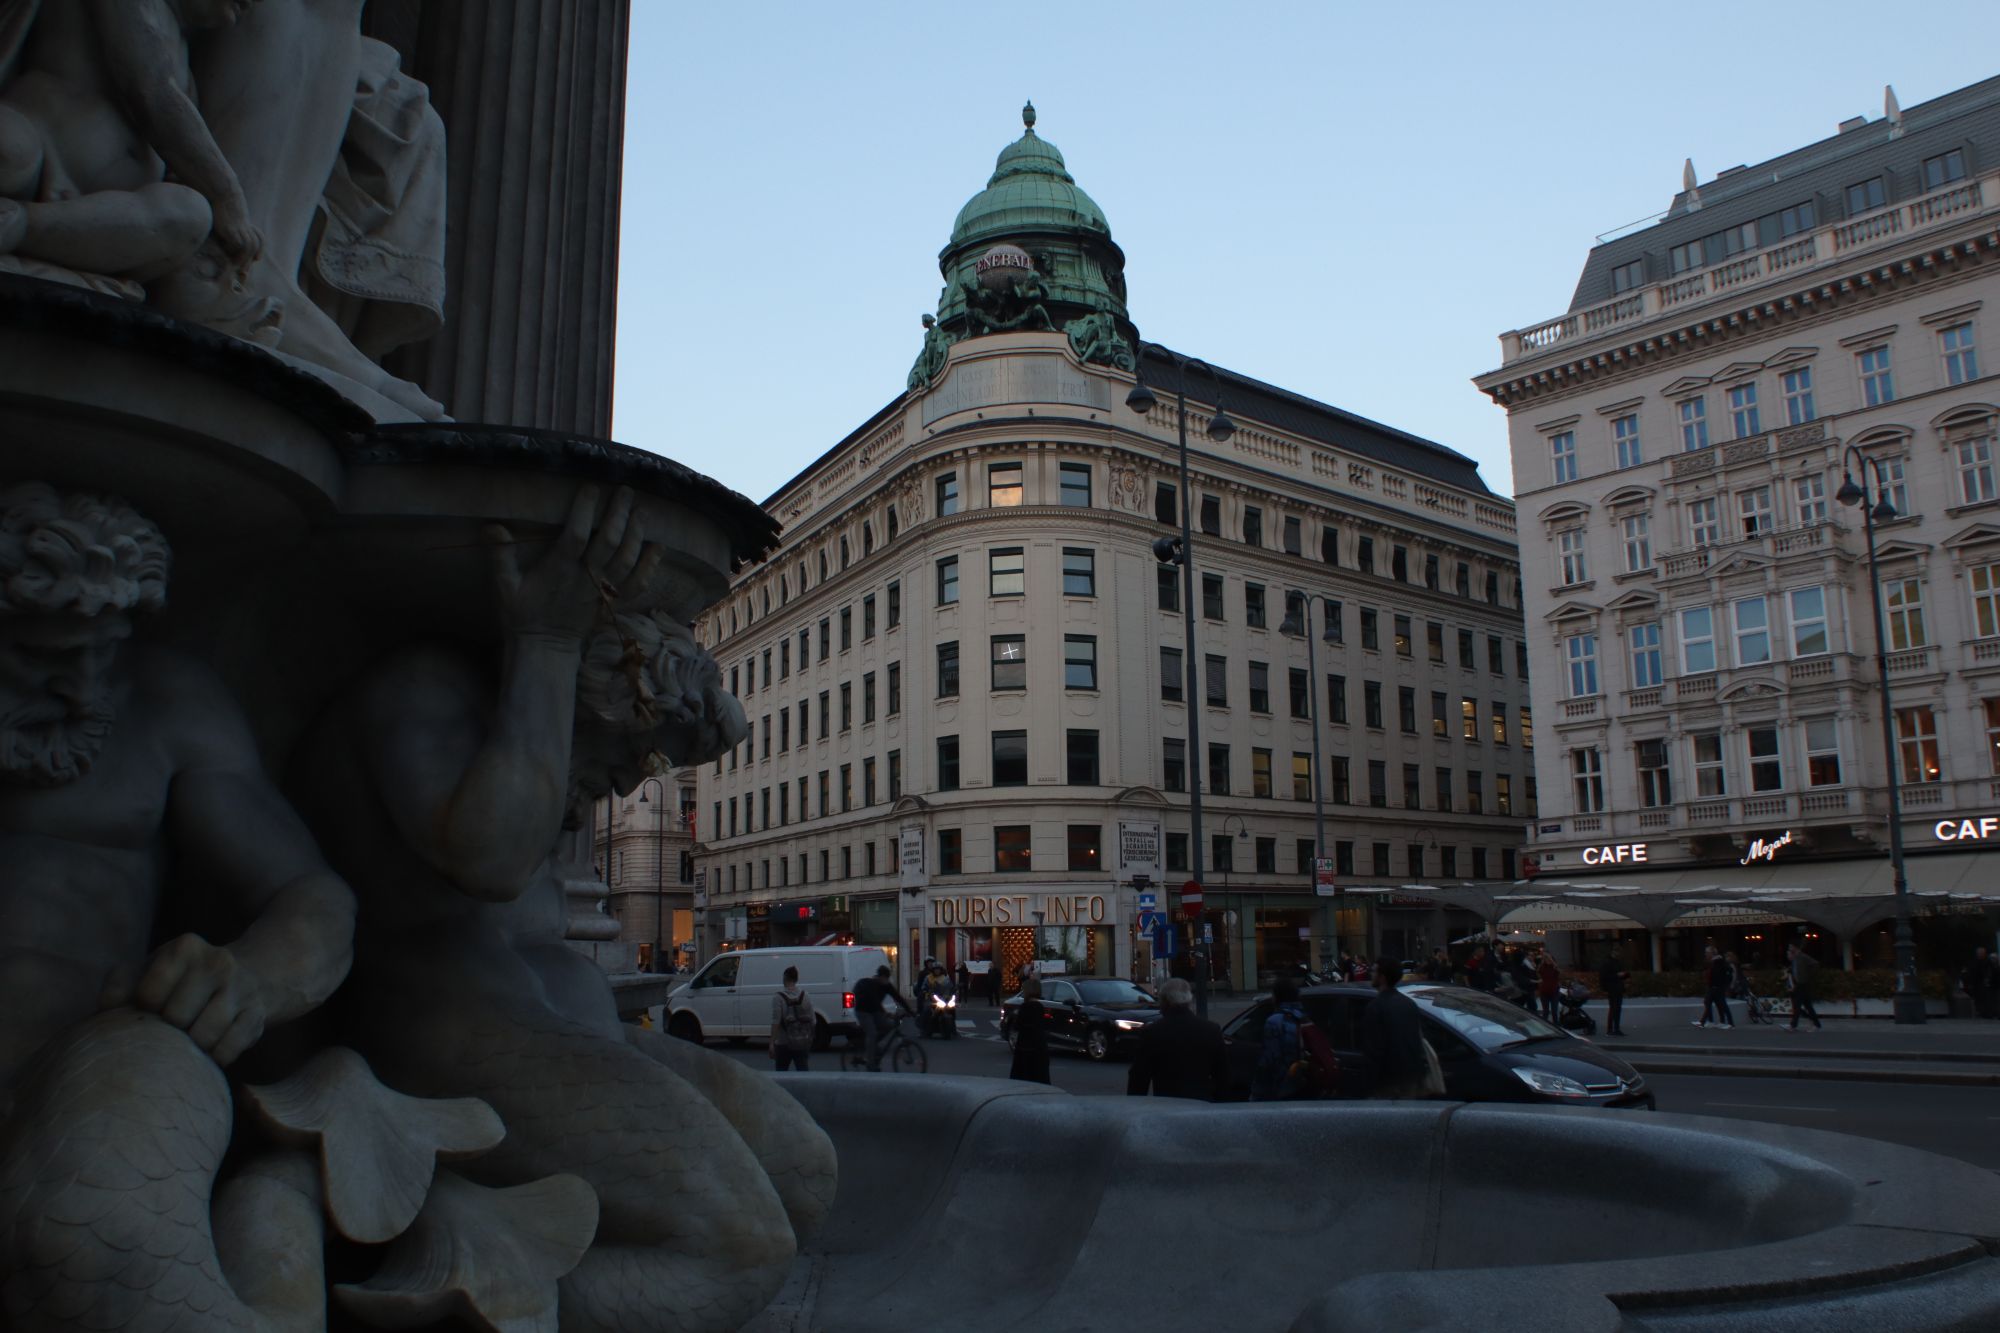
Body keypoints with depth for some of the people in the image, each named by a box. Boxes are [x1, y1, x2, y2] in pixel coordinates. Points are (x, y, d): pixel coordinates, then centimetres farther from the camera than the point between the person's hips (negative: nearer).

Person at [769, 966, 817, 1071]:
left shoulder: (778, 998, -11)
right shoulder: (805, 996, 1)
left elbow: (775, 1023, -16)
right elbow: (813, 1021, 3)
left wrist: (772, 1043, -15)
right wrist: (810, 1038, 15)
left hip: (784, 1043, -3)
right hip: (803, 1043, 3)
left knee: (781, 1073, 12)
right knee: (803, 1071, 5)